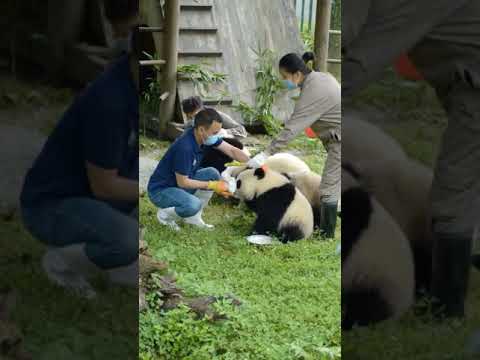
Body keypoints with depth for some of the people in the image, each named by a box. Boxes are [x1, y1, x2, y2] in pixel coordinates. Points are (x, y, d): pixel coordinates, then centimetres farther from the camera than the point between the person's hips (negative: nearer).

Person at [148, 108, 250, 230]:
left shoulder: (206, 136, -7)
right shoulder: (185, 147, -31)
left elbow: (232, 150, 0)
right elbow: (182, 182, -23)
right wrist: (212, 186, -19)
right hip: (160, 189, -9)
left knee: (213, 174, -5)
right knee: (193, 205, -33)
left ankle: (193, 217, 5)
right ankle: (165, 214, -1)